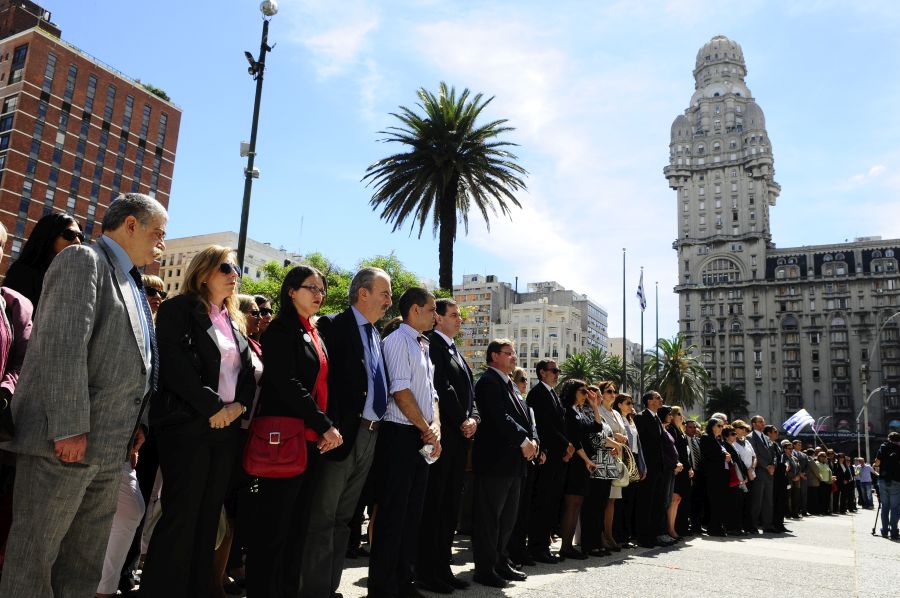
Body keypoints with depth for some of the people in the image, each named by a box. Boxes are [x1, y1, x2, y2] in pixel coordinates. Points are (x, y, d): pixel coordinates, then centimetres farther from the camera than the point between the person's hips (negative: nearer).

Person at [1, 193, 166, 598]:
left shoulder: (130, 282, 19)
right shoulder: (83, 260, -7)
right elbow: (63, 346, -18)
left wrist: (134, 423, 12)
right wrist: (70, 428, -22)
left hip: (109, 446, 9)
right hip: (67, 441, -9)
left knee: (86, 558, 16)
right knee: (35, 553, 3)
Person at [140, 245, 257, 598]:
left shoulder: (234, 322, 19)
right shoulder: (178, 310, -2)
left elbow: (248, 372, 15)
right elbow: (174, 364, -14)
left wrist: (239, 404, -4)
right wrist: (213, 406, -14)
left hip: (227, 428, 7)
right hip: (188, 425, -6)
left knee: (208, 516, 9)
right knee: (180, 515, -6)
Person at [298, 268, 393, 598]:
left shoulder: (376, 335, 17)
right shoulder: (333, 325, -6)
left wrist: (376, 426, 8)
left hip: (369, 436, 8)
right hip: (342, 434, -8)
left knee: (344, 519, 14)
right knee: (323, 519, -1)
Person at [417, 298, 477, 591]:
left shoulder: (457, 353, 21)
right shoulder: (432, 344, -8)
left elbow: (468, 391, 17)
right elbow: (442, 386, -16)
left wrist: (473, 418, -1)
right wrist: (462, 421, -9)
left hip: (460, 436, 9)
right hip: (441, 435, -9)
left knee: (451, 504, 12)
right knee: (433, 503, -2)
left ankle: (442, 566, 20)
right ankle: (426, 570, 7)